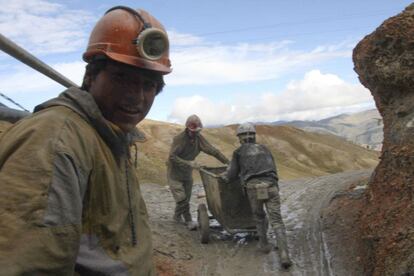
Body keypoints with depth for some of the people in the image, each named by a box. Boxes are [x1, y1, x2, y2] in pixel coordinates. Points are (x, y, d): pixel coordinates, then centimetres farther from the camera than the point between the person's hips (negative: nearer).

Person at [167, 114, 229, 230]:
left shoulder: (199, 138, -6)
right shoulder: (179, 139, -22)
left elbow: (213, 151, -7)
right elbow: (172, 157, -27)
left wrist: (228, 163, -13)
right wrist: (188, 163, -35)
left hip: (187, 173, 6)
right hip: (174, 174, -6)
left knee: (186, 198, 12)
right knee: (181, 198, -14)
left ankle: (177, 216, 33)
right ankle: (188, 220, -1)